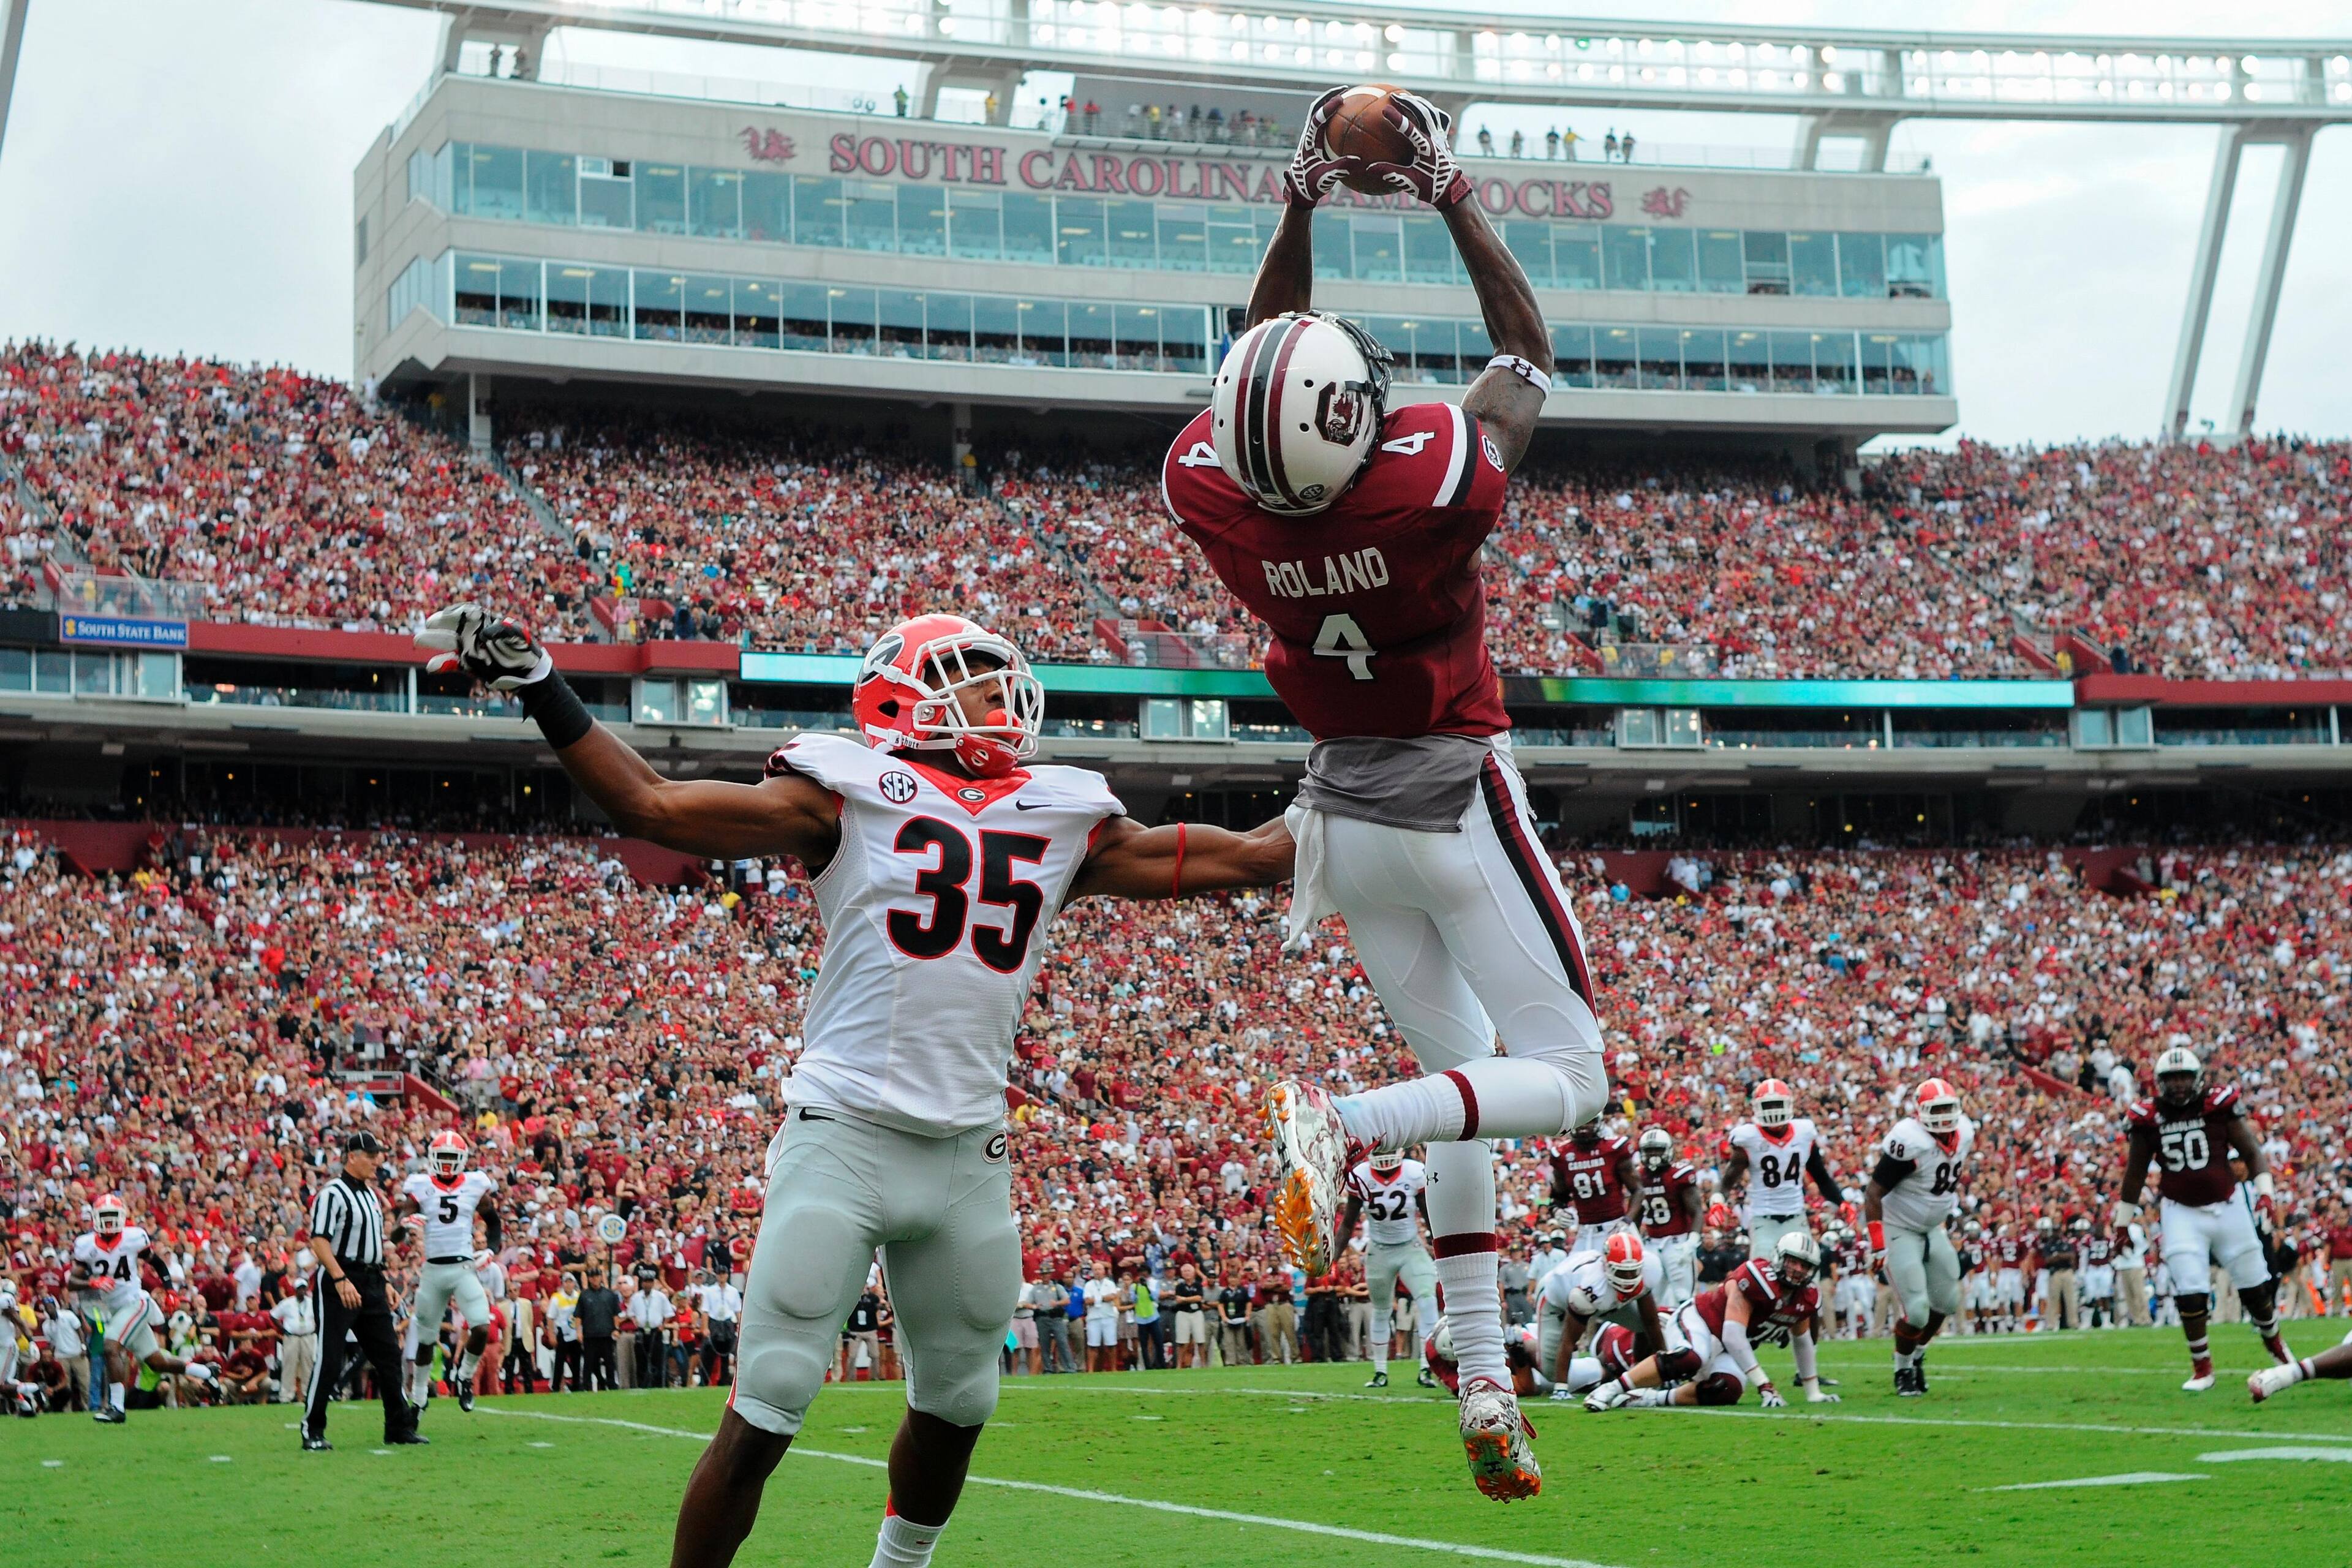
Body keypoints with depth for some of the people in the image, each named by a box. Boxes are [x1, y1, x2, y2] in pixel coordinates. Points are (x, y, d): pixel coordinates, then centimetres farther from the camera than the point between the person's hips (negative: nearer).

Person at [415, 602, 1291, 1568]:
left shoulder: (1066, 819, 12)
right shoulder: (853, 795, -1)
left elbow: (1245, 859, 18)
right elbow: (654, 807, -4)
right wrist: (539, 690, -9)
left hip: (969, 1156, 5)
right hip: (845, 1136, -5)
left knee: (956, 1407, 16)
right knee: (764, 1416, -7)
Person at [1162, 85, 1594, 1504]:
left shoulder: (1211, 491, -16)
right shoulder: (1437, 477, -27)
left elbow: (1257, 381, 7)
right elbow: (1531, 357, -6)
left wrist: (1303, 207, 8)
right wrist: (1453, 197, 1)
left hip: (1345, 809, 6)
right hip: (1459, 805, -6)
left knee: (1456, 1068, 18)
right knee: (1568, 1080, 2)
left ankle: (1484, 1382, 12)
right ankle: (1345, 1123, -25)